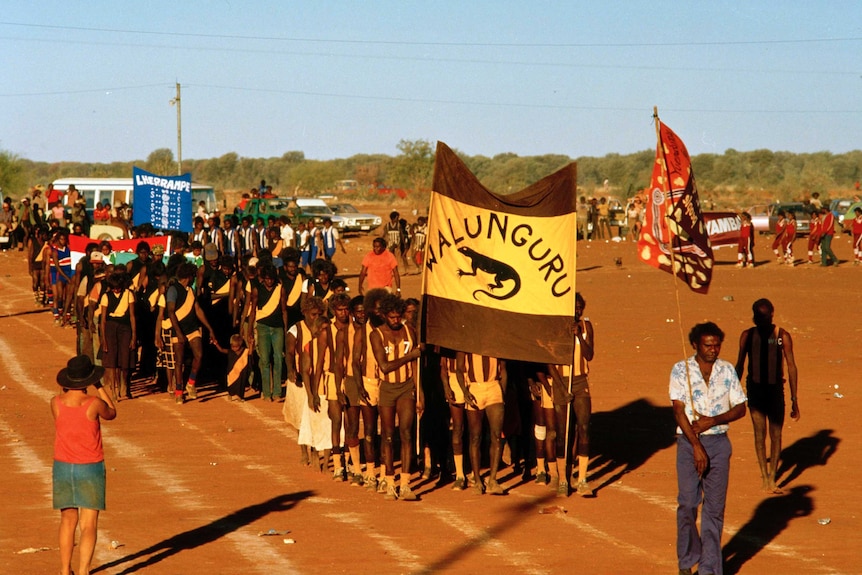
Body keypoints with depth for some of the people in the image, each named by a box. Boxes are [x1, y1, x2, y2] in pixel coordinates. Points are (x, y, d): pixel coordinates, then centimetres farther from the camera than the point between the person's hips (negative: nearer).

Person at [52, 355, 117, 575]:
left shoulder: (56, 402, -9)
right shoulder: (94, 404, -17)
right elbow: (111, 414, 5)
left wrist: (68, 388, 14)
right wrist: (99, 387, 10)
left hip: (63, 467, 4)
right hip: (90, 469, -3)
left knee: (68, 520, 20)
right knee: (88, 526, -1)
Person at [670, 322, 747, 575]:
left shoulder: (727, 370, 5)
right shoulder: (680, 370, -2)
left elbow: (740, 408, 6)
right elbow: (679, 410, -8)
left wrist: (712, 421, -10)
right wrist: (696, 446, -15)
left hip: (718, 442, 2)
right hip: (688, 442, -2)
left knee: (715, 506, 1)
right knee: (687, 504, -1)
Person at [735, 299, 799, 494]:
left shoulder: (782, 336, -5)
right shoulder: (747, 335, 0)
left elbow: (791, 366, -1)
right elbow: (740, 365, 10)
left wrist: (794, 399, -4)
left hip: (775, 390, -1)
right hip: (754, 389, 1)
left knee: (776, 435, 0)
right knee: (759, 433, 0)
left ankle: (771, 480, 8)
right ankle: (765, 479, 6)